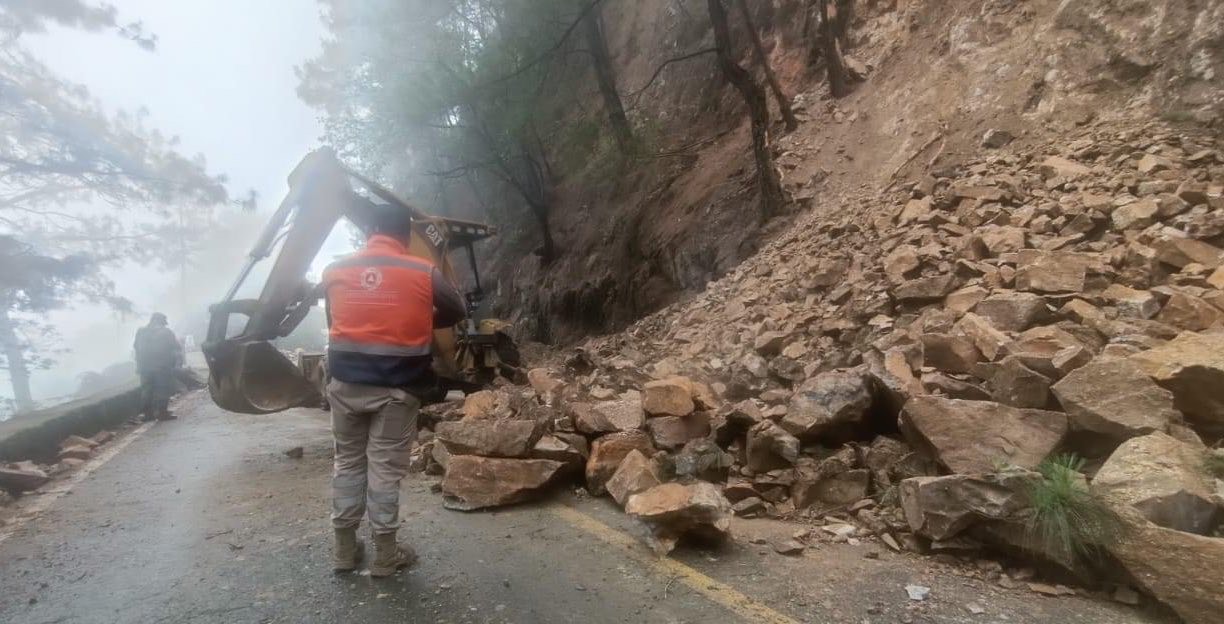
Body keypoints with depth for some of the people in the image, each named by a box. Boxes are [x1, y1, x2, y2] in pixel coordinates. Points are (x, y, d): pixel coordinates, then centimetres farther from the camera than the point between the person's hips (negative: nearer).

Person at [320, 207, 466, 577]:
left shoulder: (334, 271, 3)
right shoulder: (424, 273, -7)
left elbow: (334, 320, 13)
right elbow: (456, 312, 7)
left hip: (346, 383, 3)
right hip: (396, 388, -3)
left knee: (348, 462, 17)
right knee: (385, 468, 6)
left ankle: (344, 549, 27)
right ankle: (385, 554, 17)